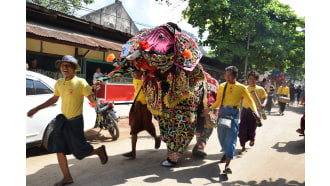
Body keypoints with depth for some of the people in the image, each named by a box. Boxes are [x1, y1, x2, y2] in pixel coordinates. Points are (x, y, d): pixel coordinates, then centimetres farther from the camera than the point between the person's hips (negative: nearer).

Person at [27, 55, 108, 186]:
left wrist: (93, 89, -33)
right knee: (59, 149, 5)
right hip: (62, 120, 6)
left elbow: (92, 99, -14)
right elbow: (54, 99, 20)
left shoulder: (80, 82, -13)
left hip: (75, 121, -6)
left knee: (80, 151, 2)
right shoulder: (59, 83, 5)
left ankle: (100, 151, 33)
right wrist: (36, 109, 21)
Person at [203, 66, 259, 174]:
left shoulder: (241, 88, 3)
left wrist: (255, 112, -10)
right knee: (221, 136, 11)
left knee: (231, 138, -10)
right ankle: (226, 153, 41)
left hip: (233, 114, -3)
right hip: (222, 112, 3)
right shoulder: (222, 86, 10)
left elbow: (250, 101, 6)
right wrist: (210, 109, 0)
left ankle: (227, 165, -11)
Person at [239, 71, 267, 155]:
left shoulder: (260, 89, 1)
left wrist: (263, 104, -14)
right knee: (242, 128, -5)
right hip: (245, 110, 2)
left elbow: (265, 98, 6)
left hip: (254, 111, -2)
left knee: (252, 128, 5)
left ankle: (252, 139, 44)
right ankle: (243, 148, 5)